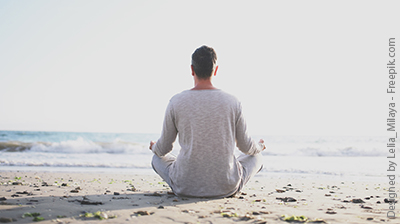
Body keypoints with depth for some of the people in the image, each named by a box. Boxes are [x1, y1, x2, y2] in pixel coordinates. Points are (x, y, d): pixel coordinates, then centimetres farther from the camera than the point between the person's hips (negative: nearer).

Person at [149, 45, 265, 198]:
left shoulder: (176, 102, -9)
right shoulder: (232, 102, -8)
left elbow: (163, 149, 1)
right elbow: (246, 146, 4)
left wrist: (154, 147, 27)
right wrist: (259, 146, 29)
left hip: (185, 187, 0)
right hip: (226, 188, 1)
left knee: (158, 158, 31)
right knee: (256, 156, 28)